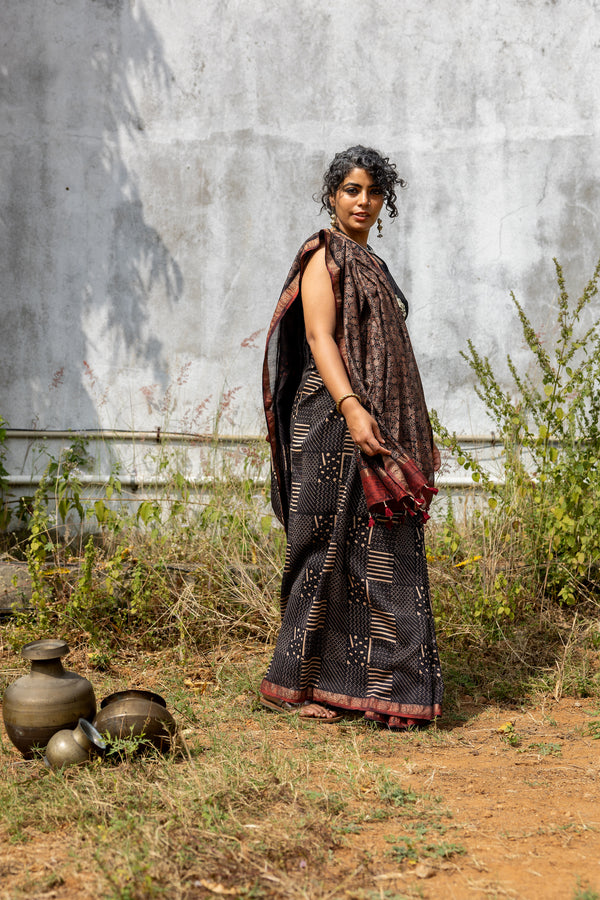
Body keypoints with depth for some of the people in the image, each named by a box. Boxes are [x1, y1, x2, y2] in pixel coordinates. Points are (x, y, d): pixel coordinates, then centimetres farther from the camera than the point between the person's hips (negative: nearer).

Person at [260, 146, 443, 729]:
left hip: (374, 423, 9)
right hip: (336, 424, -9)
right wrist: (350, 407, -31)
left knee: (375, 554, 9)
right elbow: (319, 337, -18)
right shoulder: (325, 255, -6)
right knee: (330, 550, -5)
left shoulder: (367, 263, 20)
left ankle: (347, 680, 17)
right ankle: (291, 684, 5)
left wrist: (412, 436, 23)